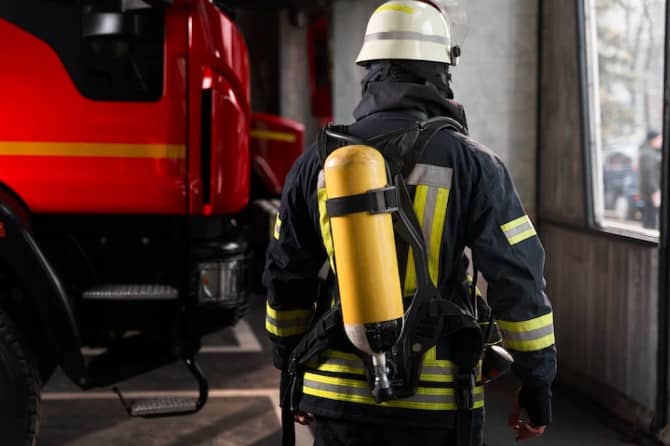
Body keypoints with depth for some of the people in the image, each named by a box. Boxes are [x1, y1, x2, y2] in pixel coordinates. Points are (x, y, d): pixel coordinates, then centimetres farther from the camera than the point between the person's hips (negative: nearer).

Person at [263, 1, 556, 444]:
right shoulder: (470, 163, -9)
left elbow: (286, 279, 9)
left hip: (340, 391, 3)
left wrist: (291, 372, 21)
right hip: (436, 399, -3)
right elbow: (519, 284, -8)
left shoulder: (317, 162, 2)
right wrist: (537, 384, 2)